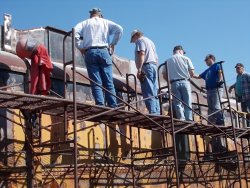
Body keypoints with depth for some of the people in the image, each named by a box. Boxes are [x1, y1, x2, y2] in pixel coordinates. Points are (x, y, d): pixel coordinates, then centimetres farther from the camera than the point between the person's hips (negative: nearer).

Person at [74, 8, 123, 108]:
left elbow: (74, 32, -2)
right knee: (109, 82, 0)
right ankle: (113, 106, -7)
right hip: (103, 51, 0)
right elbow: (119, 29, 1)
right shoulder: (105, 22, 16)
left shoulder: (84, 23, 16)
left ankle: (100, 106, -15)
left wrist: (80, 47, 4)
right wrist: (113, 43, 8)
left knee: (96, 83, -4)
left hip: (90, 52, 0)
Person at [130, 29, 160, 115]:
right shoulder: (150, 41, 29)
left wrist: (139, 69, -20)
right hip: (154, 66, 9)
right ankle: (157, 113, 2)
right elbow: (156, 58, 26)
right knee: (154, 93, 6)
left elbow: (141, 54, -15)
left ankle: (152, 112, -22)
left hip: (146, 66, -9)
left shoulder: (140, 40, 2)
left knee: (148, 92, -14)